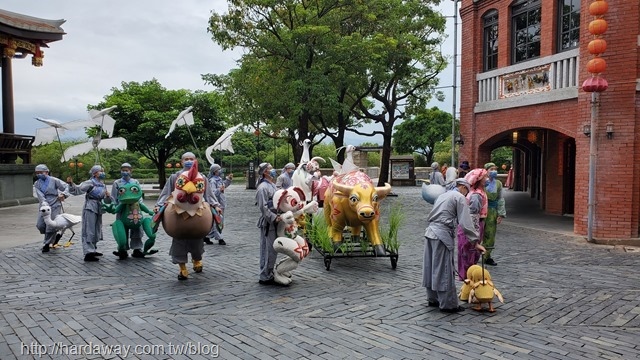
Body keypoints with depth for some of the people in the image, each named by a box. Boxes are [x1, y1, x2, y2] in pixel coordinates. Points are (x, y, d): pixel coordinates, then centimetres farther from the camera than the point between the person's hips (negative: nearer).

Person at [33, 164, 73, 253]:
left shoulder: (54, 180, -3)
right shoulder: (37, 184, 5)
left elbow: (66, 187, -1)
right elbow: (40, 196, -8)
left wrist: (63, 194, -21)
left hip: (55, 206, -4)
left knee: (51, 226, -7)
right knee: (40, 225, -2)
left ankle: (46, 244, 10)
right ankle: (54, 236, 24)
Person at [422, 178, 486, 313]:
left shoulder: (443, 195, 21)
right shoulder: (460, 197, -3)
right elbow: (466, 223, -11)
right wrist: (475, 242, -10)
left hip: (430, 232, 8)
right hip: (442, 235, -8)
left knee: (431, 268, 14)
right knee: (444, 271, -2)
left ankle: (433, 299, 25)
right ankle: (448, 304, 5)